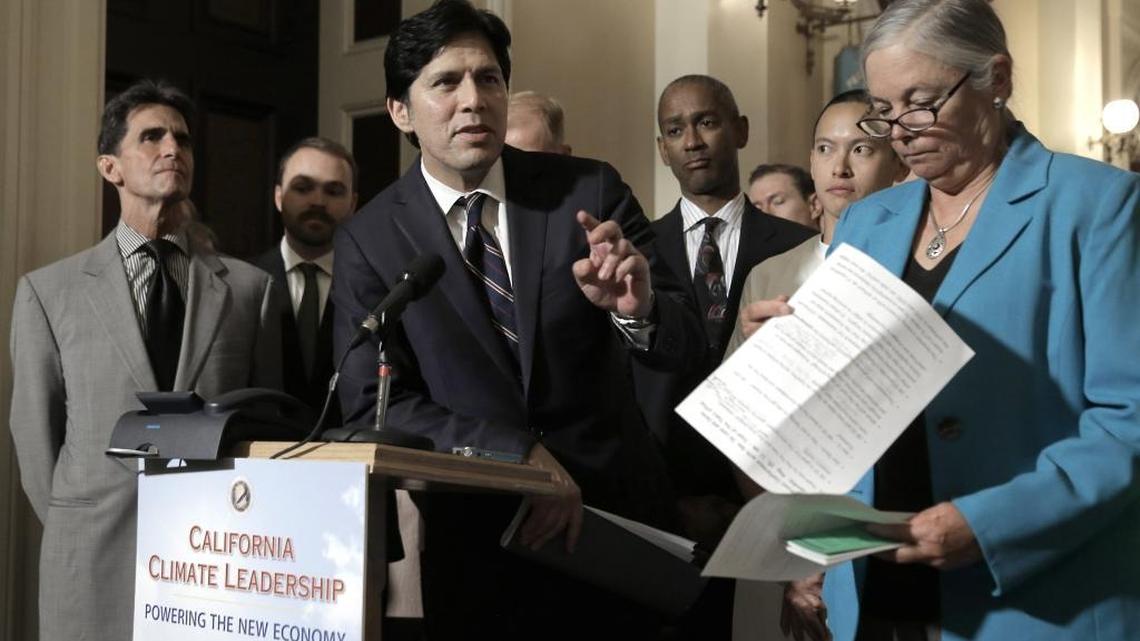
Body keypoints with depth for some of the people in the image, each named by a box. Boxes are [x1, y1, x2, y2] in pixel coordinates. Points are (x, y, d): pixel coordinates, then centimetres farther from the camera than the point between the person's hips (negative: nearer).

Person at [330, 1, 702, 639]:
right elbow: (371, 402, -10)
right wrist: (517, 453, -21)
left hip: (619, 512, 1)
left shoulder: (589, 192, -6)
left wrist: (639, 308, -32)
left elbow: (686, 342, -9)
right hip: (473, 539, 0)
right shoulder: (368, 240, -6)